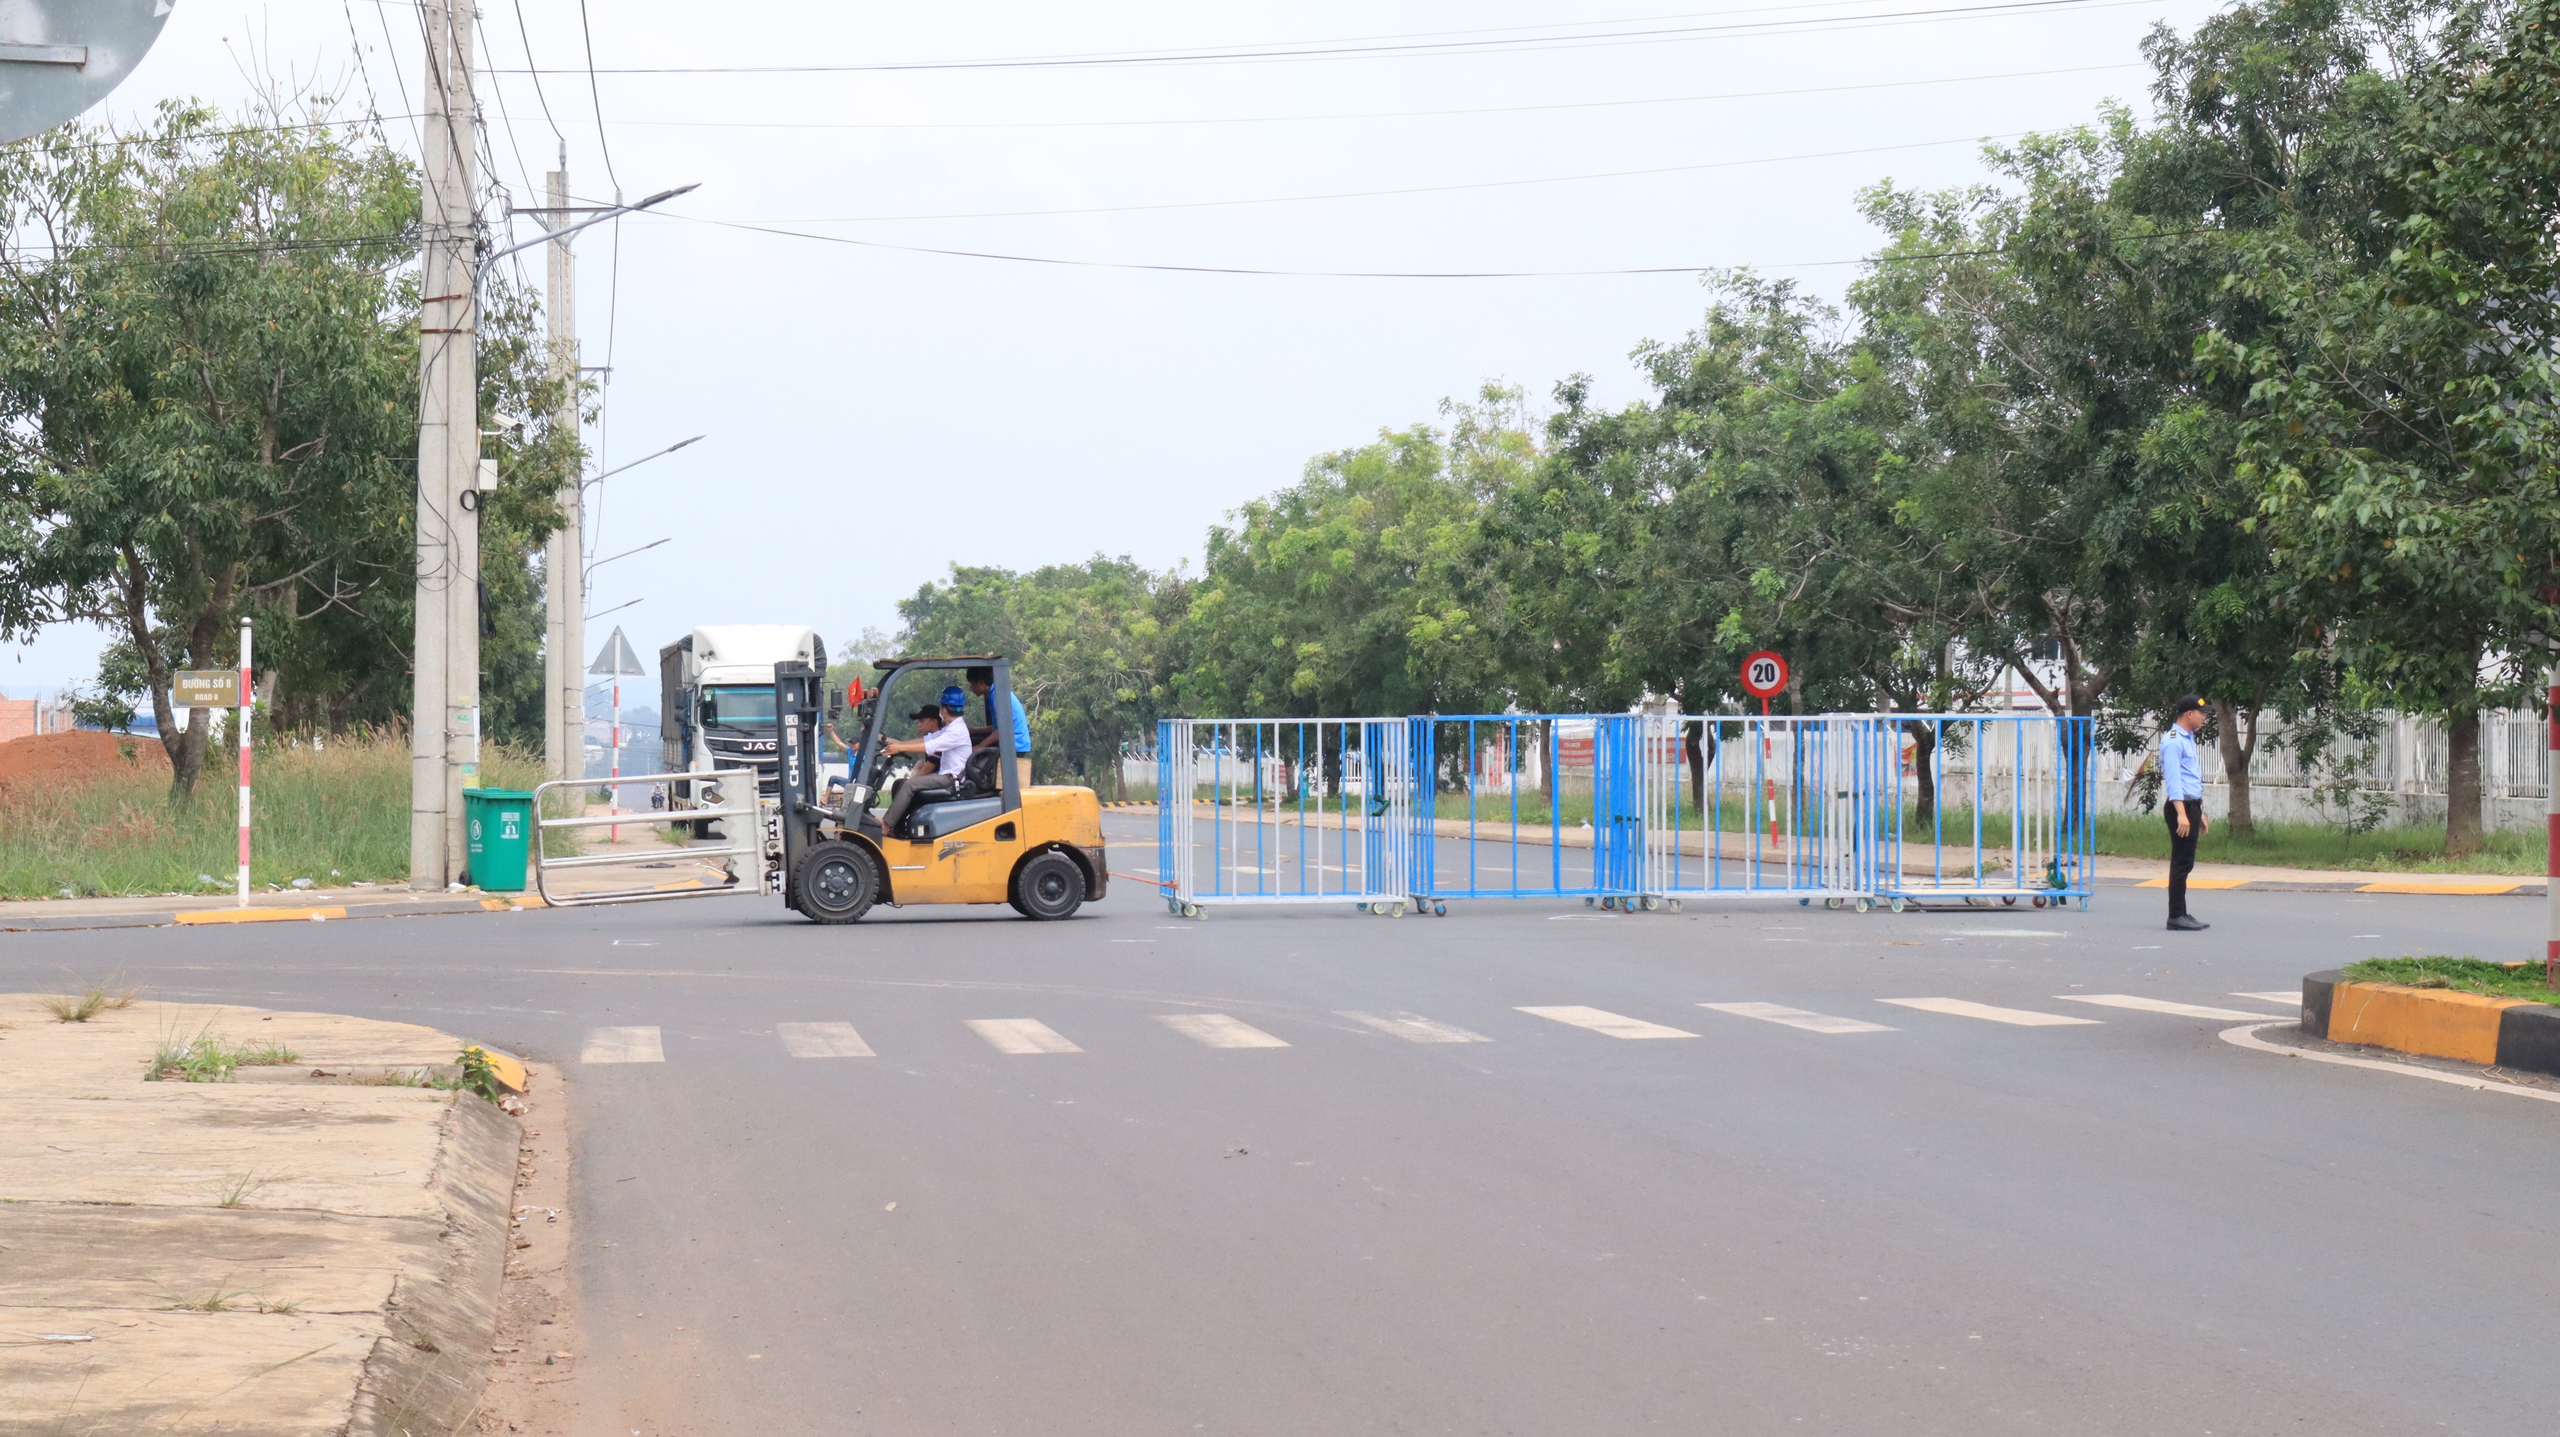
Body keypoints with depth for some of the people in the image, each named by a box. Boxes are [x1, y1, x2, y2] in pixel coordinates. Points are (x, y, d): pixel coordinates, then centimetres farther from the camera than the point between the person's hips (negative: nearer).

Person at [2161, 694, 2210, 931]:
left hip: (2191, 805, 10)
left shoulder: (2188, 739, 19)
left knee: (2185, 863, 12)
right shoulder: (2173, 741, -13)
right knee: (2181, 863, -9)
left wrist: (2199, 813, 25)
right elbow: (2173, 779, -20)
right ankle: (2176, 917, -7)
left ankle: (2181, 914, 16)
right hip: (2180, 805, -10)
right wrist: (2181, 814, -27)